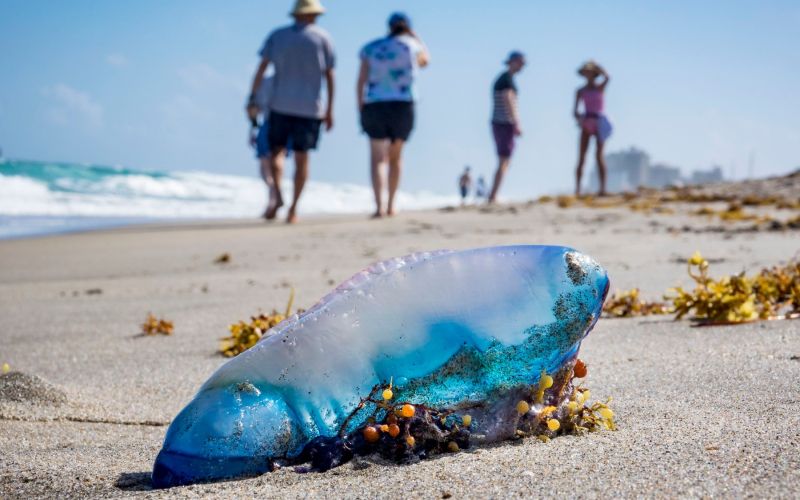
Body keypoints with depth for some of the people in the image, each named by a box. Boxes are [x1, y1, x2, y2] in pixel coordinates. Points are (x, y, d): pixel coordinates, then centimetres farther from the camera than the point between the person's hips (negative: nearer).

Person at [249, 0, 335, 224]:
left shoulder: (276, 36, 6)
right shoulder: (322, 38, 3)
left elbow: (262, 68, -3)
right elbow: (329, 76, 1)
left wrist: (252, 97, -2)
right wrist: (330, 111, 4)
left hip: (280, 105, 1)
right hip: (310, 108, 0)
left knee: (277, 151, 8)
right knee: (301, 158, 6)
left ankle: (277, 196, -16)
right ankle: (293, 209, 4)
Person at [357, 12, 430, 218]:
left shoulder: (370, 48, 6)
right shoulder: (411, 45, 5)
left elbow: (361, 81, 0)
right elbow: (425, 61, 28)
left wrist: (361, 110, 6)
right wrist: (414, 36, 30)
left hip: (375, 107, 0)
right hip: (403, 107, 1)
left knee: (377, 158, -2)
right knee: (396, 156, 18)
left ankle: (379, 206, -20)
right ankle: (391, 205, 18)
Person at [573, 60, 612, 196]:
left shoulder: (600, 88, 7)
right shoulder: (581, 91, 10)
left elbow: (607, 77, -14)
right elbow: (575, 110, 5)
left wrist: (596, 66, -5)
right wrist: (578, 117, -15)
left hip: (599, 122, -1)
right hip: (586, 123, 1)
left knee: (599, 155, -7)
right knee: (581, 157, -5)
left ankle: (602, 188, -9)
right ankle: (577, 189, -8)